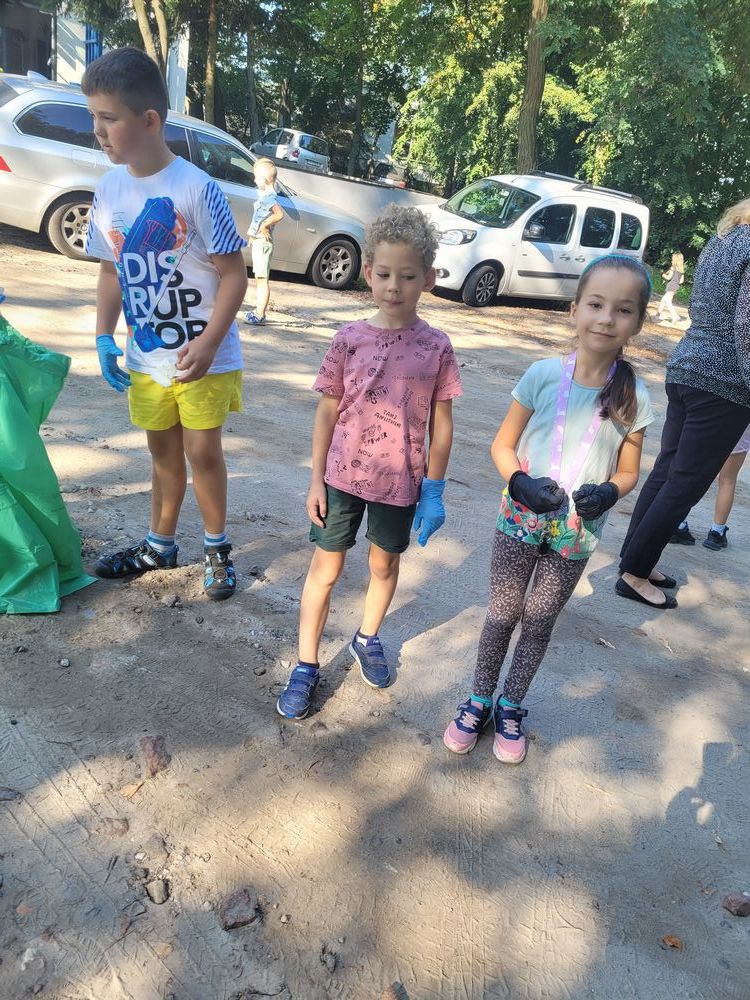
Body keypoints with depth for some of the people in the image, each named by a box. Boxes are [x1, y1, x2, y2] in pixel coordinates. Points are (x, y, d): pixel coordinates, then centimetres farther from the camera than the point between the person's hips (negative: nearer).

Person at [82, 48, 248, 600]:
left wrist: (208, 342, -24)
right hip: (145, 356, 6)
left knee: (203, 451, 1)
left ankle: (218, 547, 22)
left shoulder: (196, 188, -16)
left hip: (203, 356, -5)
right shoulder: (110, 189, 3)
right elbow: (111, 269, 12)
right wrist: (104, 335, 2)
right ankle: (159, 545, 34)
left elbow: (234, 272, -15)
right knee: (163, 451, 17)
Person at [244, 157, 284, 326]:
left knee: (262, 279, -8)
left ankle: (259, 315, -7)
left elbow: (279, 214, -32)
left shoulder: (268, 197, -16)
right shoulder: (265, 194, 13)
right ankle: (259, 311, 23)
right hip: (258, 241, 10)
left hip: (262, 242, -10)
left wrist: (264, 225, -21)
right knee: (260, 279, 15)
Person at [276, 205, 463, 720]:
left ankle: (368, 639, 44)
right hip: (343, 477, 0)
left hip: (401, 483, 0)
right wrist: (316, 479, -2)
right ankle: (307, 665, 24)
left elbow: (441, 423, -2)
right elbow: (328, 411, -1)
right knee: (325, 568, 8)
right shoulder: (349, 339, -7)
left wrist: (433, 490, -3)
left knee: (385, 566, 18)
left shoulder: (436, 347, -7)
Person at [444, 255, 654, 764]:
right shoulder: (543, 375, -11)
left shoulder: (633, 398, -8)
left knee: (540, 623, 15)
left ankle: (512, 707, 36)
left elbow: (629, 471, 2)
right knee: (502, 614, 12)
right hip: (520, 519, 0)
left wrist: (609, 492, -19)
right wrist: (521, 483, -22)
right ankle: (480, 699, 34)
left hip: (576, 534, 1)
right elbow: (503, 445, -4)